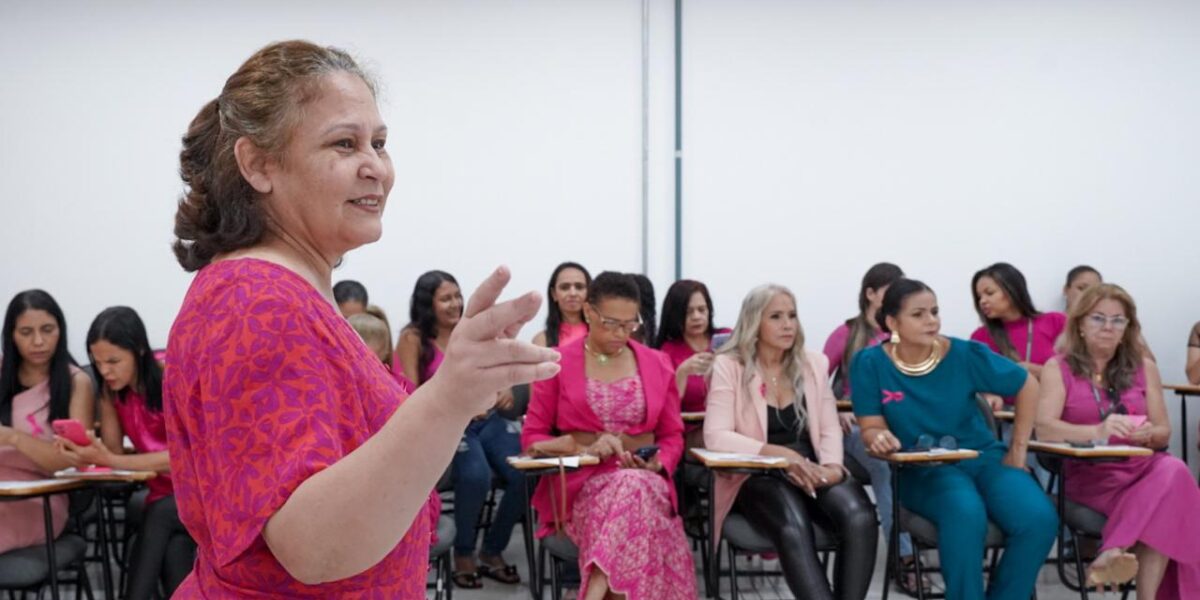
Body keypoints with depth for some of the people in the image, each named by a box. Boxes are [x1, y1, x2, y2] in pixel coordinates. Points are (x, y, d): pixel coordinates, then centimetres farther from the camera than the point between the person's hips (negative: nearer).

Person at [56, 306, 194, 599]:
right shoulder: (111, 390, 2)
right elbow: (114, 452, -3)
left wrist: (110, 461, -27)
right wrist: (89, 453, -25)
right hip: (163, 497, 3)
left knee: (160, 515, -32)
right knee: (173, 550, -27)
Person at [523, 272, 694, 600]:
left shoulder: (657, 364, 12)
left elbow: (672, 435, 15)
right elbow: (532, 438, 6)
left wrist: (657, 464, -9)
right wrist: (582, 448, -12)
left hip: (646, 480, 2)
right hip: (579, 482, -2)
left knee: (637, 490, -38)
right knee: (632, 492, -38)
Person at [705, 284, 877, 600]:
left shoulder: (814, 364, 14)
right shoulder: (729, 366, 0)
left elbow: (830, 429, 11)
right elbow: (716, 437, -13)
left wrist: (833, 466, -12)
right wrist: (782, 454, -24)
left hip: (813, 474, 4)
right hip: (757, 476, -4)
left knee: (859, 517, -28)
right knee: (793, 527, -36)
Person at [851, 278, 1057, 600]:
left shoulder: (965, 354, -6)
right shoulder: (870, 364, -7)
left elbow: (1027, 386, 7)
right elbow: (871, 428, -5)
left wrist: (1018, 449, 5)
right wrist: (880, 439, -29)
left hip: (982, 457, 3)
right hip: (923, 470, -2)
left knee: (1039, 519, -25)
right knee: (966, 513, -37)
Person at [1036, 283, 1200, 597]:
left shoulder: (1144, 368, 15)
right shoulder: (1059, 368, 3)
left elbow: (1164, 433, 14)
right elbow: (1044, 428, -11)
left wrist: (1147, 434, -12)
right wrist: (1098, 431, -29)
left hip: (1141, 468, 4)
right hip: (1088, 474, -4)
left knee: (1173, 470, -33)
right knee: (1163, 499, -32)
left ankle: (1114, 553, -35)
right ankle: (1149, 594, -30)